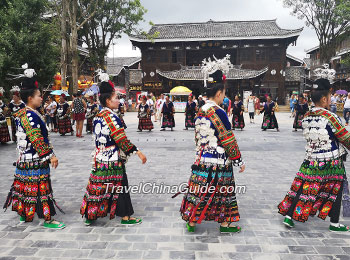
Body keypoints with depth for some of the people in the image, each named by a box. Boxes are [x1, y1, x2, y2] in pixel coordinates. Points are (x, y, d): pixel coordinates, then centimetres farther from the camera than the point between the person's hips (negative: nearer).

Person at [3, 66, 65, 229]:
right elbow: (37, 140, -24)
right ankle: (47, 220, 7)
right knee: (40, 188, -2)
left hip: (24, 159, 10)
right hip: (35, 161, -10)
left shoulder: (21, 114, 11)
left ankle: (23, 214, 35)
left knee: (24, 186, 20)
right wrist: (51, 155, -20)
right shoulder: (30, 116, -20)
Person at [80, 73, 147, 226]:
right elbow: (122, 139, -21)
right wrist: (138, 152, -18)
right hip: (113, 161, -8)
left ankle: (90, 216, 26)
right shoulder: (111, 117, -17)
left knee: (98, 186, 15)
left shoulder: (97, 117, 9)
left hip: (100, 159, 8)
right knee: (120, 186, 4)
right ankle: (125, 217, 17)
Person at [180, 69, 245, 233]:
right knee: (222, 192, 8)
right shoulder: (218, 112, -17)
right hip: (218, 161, -7)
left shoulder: (201, 112, 7)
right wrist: (239, 161, -8)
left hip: (202, 158, 7)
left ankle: (191, 221, 25)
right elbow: (228, 140, -16)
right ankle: (224, 224, 23)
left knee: (198, 191, 14)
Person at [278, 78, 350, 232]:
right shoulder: (330, 117, -17)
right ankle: (334, 224, 22)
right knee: (335, 192, 11)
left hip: (310, 160, 5)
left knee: (302, 188, 10)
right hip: (331, 162, -5)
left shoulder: (305, 117, 1)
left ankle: (289, 215, 13)